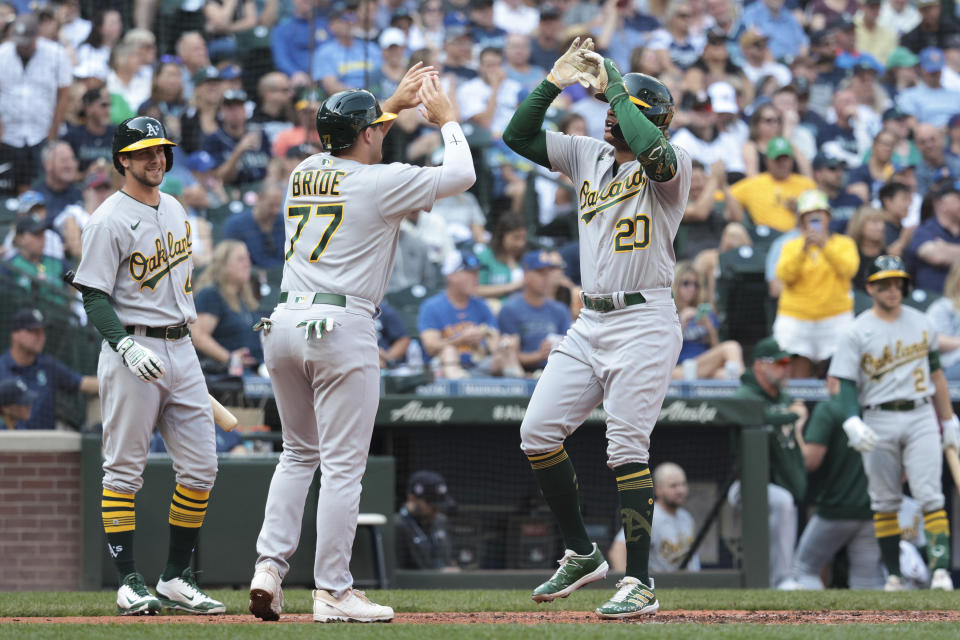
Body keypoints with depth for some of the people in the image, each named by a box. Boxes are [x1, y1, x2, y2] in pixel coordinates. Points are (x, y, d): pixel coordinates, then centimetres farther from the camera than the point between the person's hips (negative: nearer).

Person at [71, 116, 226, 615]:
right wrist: (126, 348, -26)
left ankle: (176, 579, 11)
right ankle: (129, 584, -3)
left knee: (200, 467, 4)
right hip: (132, 353, -8)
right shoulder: (109, 221, -9)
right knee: (124, 470, -4)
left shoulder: (175, 211, 15)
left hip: (180, 348, 8)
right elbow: (94, 296, -13)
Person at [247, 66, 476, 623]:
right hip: (343, 327, -6)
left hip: (285, 323, 7)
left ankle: (270, 566, 5)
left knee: (299, 453, 19)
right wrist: (447, 118, 20)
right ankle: (333, 592, -2)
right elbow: (461, 174, 5)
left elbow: (350, 148, 37)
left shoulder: (304, 174, 13)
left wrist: (395, 104, 39)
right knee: (343, 465, -2)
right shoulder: (381, 182, -5)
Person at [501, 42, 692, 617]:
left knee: (627, 450, -10)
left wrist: (615, 89, -20)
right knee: (538, 433, 3)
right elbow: (519, 137, 11)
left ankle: (641, 583, -5)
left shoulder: (673, 167, -8)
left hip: (643, 324, -8)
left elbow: (653, 152, -33)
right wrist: (554, 83, 0)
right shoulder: (590, 155, 12)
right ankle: (582, 554, 16)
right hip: (590, 324, 8)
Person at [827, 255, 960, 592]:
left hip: (921, 416, 1)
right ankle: (893, 574, 9)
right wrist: (853, 424, -22)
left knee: (929, 494, -10)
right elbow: (846, 384, -6)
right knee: (885, 500, 3)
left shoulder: (922, 324, 11)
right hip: (879, 421, -1)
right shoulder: (857, 333, 0)